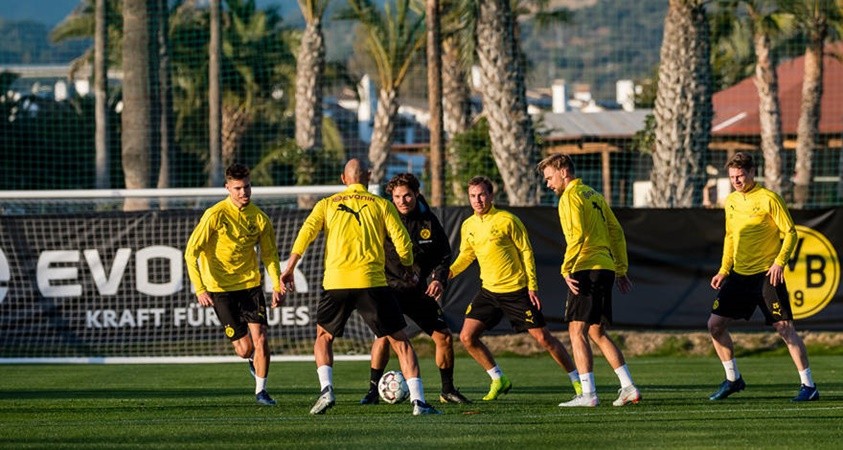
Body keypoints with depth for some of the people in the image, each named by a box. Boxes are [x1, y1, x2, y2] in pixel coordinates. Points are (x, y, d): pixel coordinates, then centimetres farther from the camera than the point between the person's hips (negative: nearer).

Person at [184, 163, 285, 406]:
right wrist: (200, 289, -19)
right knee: (244, 347, -3)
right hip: (221, 288, -3)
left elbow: (270, 254, 12)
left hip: (250, 284, 3)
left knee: (260, 339, -9)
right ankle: (252, 360, 34)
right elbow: (191, 252, -12)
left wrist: (277, 285, -1)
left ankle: (261, 390, 10)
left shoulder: (259, 218, -1)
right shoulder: (215, 215, -14)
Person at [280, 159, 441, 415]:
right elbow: (402, 242, 4)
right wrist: (408, 269, 21)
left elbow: (306, 233, 1)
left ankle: (326, 390, 3)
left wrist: (289, 268, 2)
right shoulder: (382, 205, 9)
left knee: (323, 336, 24)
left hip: (335, 283, 1)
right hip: (372, 282, -1)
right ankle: (418, 401, -6)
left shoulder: (327, 204, 14)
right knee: (400, 341, 6)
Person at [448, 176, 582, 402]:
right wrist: (448, 272, -1)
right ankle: (498, 380, 12)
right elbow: (466, 255, 18)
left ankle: (577, 381, 7)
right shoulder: (468, 226, 5)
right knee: (467, 337, -4)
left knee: (543, 338, -5)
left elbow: (526, 252, -7)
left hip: (516, 291, -5)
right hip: (489, 290, 5)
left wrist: (532, 286, -12)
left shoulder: (507, 220, -11)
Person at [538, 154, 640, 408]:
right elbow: (616, 232, 22)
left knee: (577, 331, -6)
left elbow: (577, 235, -19)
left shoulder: (571, 197, -7)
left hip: (586, 269, -9)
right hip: (606, 268, 9)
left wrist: (566, 269, -19)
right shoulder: (595, 196, 20)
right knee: (597, 333, 15)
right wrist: (621, 270, 24)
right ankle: (628, 387, 9)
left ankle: (588, 394, -13)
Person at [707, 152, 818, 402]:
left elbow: (790, 233, -9)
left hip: (766, 275, -7)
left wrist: (779, 262, -20)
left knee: (785, 328, -11)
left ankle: (808, 385, -6)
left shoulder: (769, 199, -10)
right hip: (739, 275, 7)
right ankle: (733, 379, 18)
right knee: (715, 324, 3)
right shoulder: (731, 201, 11)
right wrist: (724, 271, 14)